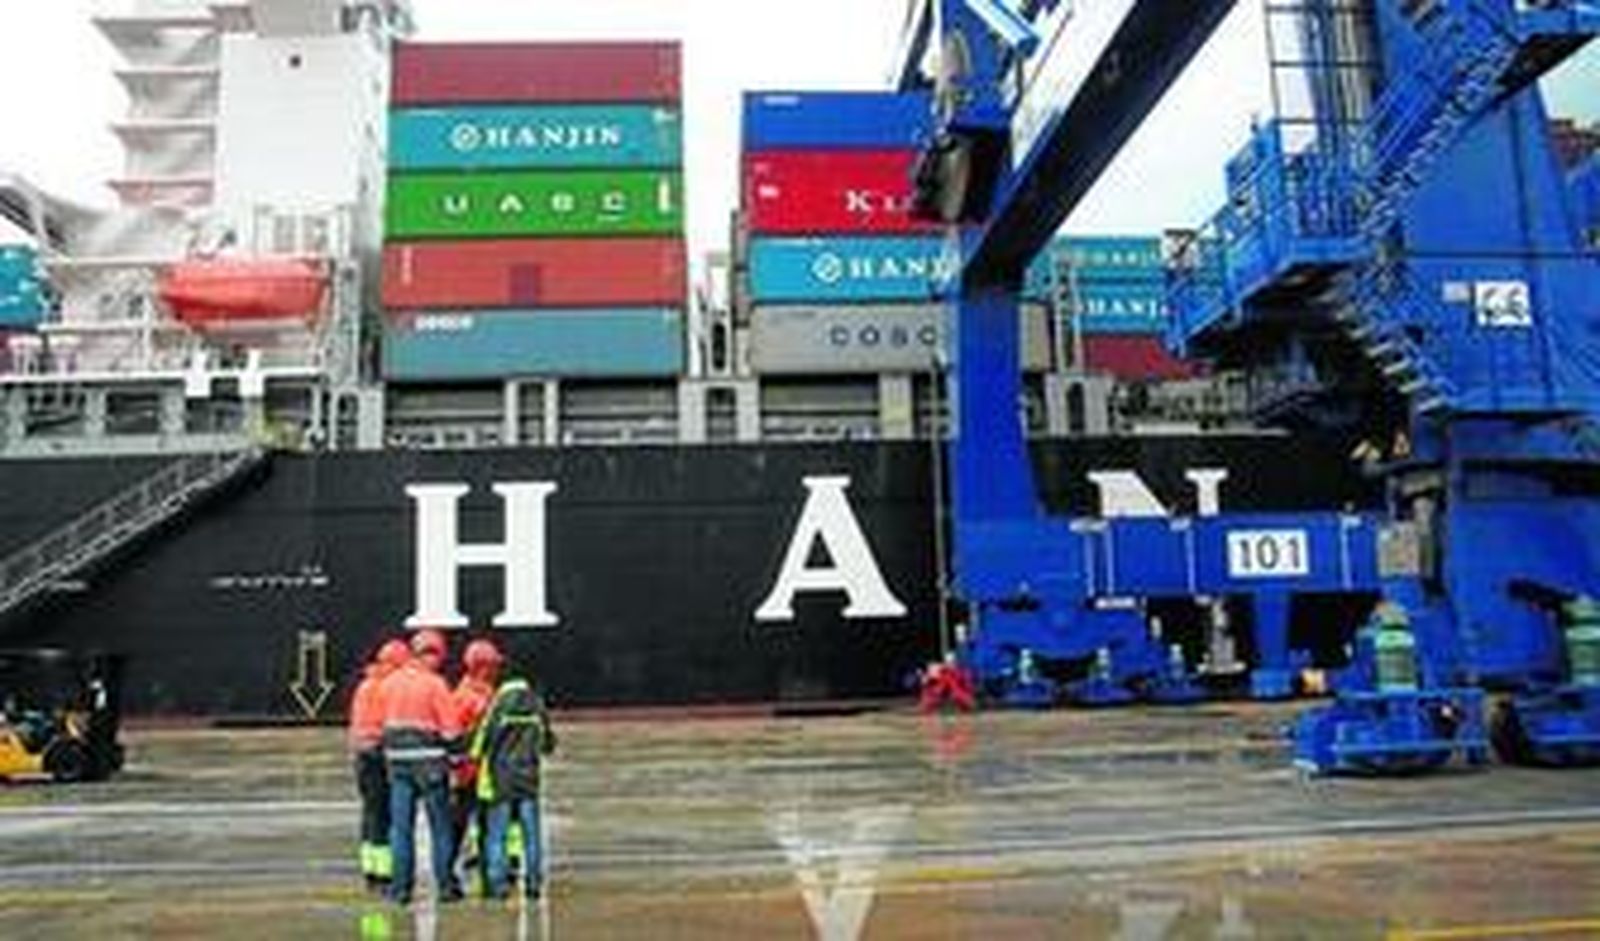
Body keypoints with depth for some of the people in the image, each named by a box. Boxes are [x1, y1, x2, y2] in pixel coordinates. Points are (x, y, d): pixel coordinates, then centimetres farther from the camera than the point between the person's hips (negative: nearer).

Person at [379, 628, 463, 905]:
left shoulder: (389, 683, 4)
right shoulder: (435, 684, -11)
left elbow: (384, 723, 9)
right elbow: (450, 729, -11)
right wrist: (457, 754, 2)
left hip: (398, 760, 4)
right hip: (430, 760, -4)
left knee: (401, 826, 9)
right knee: (440, 826, 6)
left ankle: (401, 887, 11)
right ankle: (445, 885, 11)